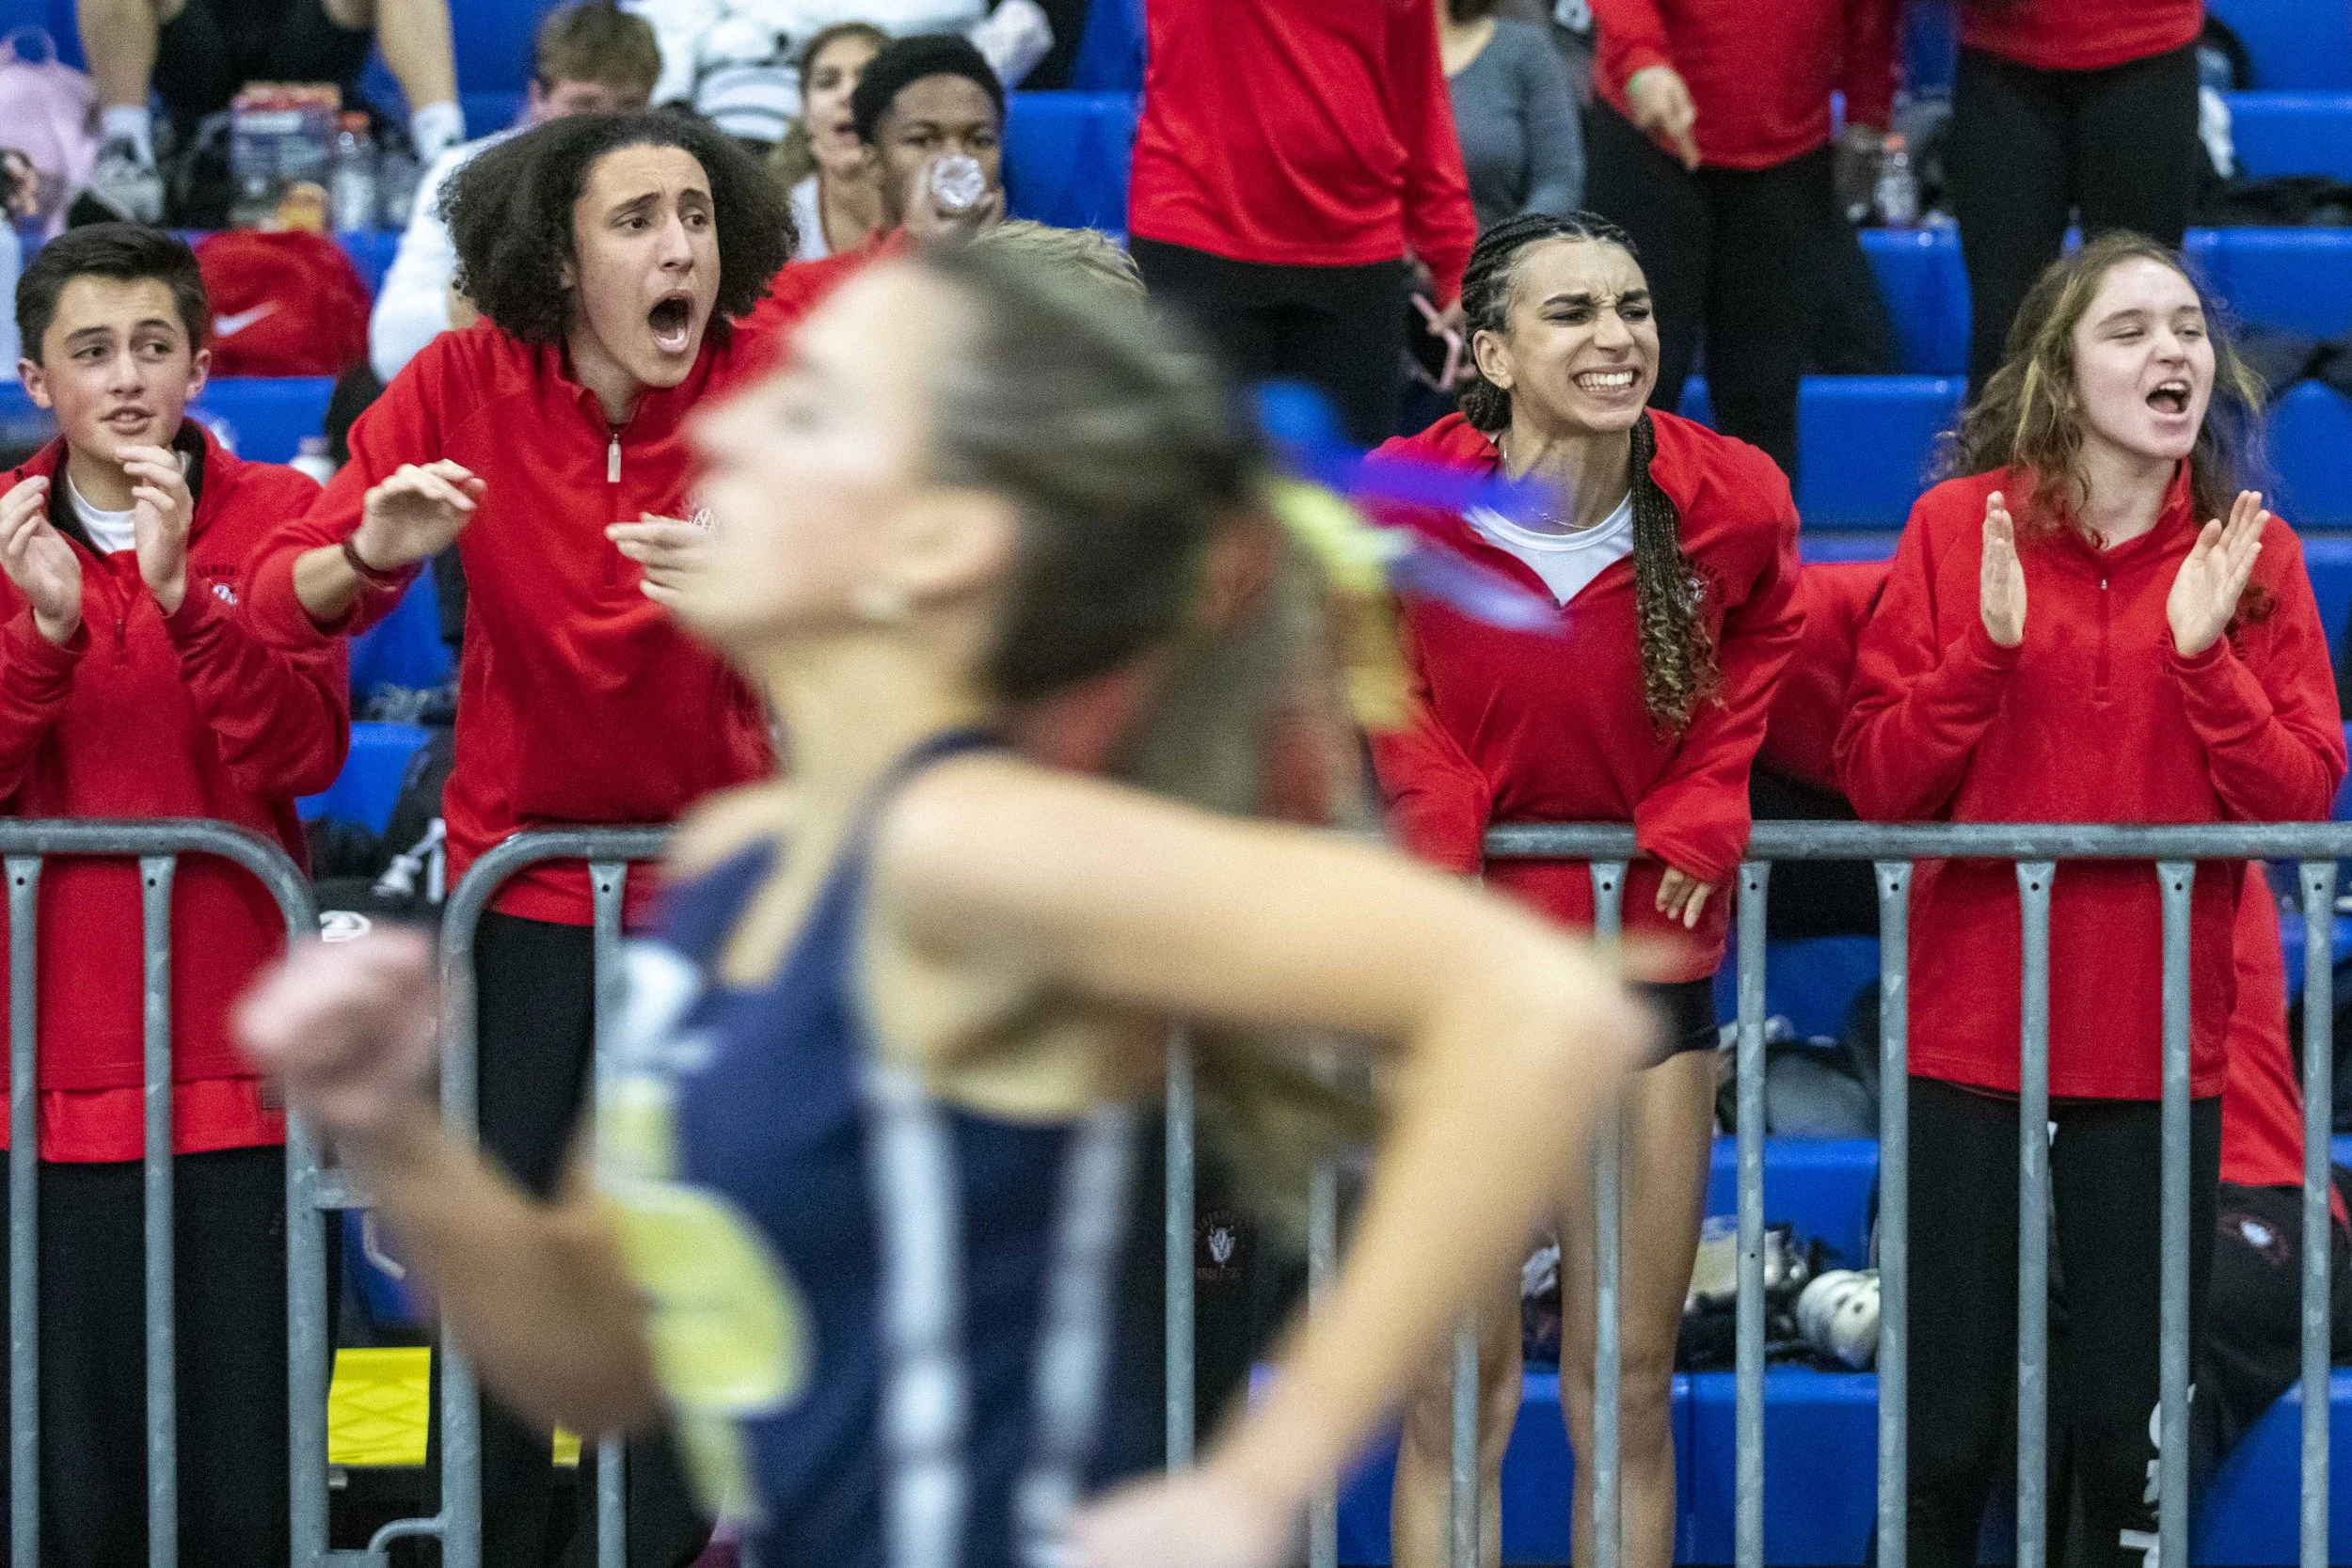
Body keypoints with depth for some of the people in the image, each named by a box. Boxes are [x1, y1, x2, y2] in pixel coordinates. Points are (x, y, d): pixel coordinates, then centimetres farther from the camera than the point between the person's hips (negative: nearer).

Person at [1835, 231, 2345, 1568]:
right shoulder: (1959, 528, -1)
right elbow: (1878, 780, -4)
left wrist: (2205, 656, -17)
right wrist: (1988, 647, -17)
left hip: (2159, 1054, 1)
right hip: (1972, 1040, -1)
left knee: (2130, 1433, 6)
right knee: (1953, 1431, 5)